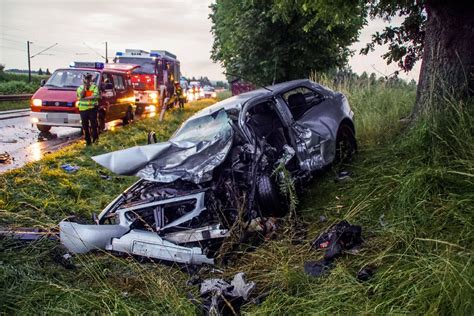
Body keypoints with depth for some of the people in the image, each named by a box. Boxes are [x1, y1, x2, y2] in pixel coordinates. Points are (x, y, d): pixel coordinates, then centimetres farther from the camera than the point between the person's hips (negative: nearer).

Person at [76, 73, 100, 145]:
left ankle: (95, 138, 7)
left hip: (92, 108, -3)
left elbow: (95, 96, -13)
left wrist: (84, 98, -11)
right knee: (85, 125, 5)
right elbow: (81, 96, -7)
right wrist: (85, 87, -11)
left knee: (94, 124, -3)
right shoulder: (80, 88, 11)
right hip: (83, 109, 3)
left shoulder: (94, 87, 3)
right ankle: (87, 140, 13)